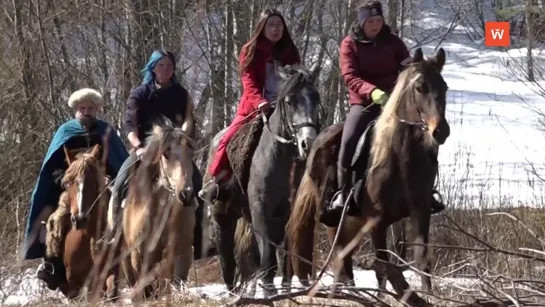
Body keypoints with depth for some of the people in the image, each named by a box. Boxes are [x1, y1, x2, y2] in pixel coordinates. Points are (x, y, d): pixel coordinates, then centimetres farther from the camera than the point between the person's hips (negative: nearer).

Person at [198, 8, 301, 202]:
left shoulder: (290, 52, 10)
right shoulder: (250, 51, 4)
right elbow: (249, 82, -7)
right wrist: (260, 102, -24)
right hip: (253, 108, -2)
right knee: (229, 139, -18)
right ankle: (217, 181, -13)